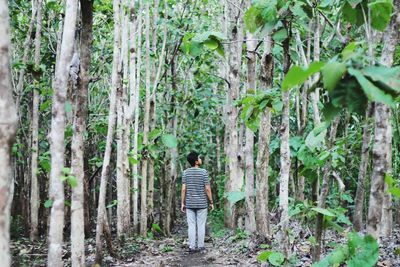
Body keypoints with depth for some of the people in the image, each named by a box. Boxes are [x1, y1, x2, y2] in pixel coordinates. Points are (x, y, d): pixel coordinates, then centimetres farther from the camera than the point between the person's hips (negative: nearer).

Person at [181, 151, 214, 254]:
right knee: (201, 225, 5)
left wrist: (183, 203, 3)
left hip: (189, 204, 2)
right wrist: (211, 202, 0)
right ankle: (201, 247, 8)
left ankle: (192, 247, 6)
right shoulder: (203, 172, -9)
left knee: (191, 226, 6)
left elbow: (184, 189, -4)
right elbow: (207, 189, -10)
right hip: (202, 203, -2)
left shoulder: (186, 172, -2)